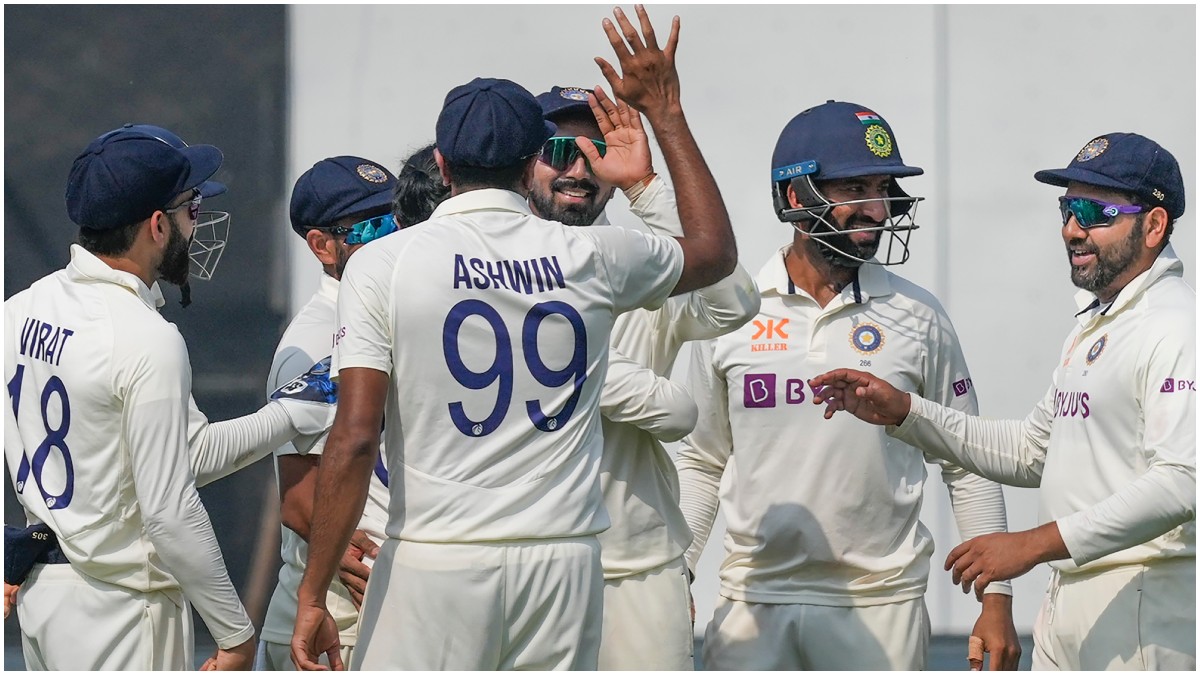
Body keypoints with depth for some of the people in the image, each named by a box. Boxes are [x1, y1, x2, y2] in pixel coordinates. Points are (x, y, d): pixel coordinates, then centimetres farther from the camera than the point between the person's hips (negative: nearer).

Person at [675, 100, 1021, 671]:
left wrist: (996, 598, 3)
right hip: (755, 600, 1)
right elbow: (701, 461, 14)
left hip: (879, 604, -1)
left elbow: (968, 466, 8)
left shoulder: (916, 318, 3)